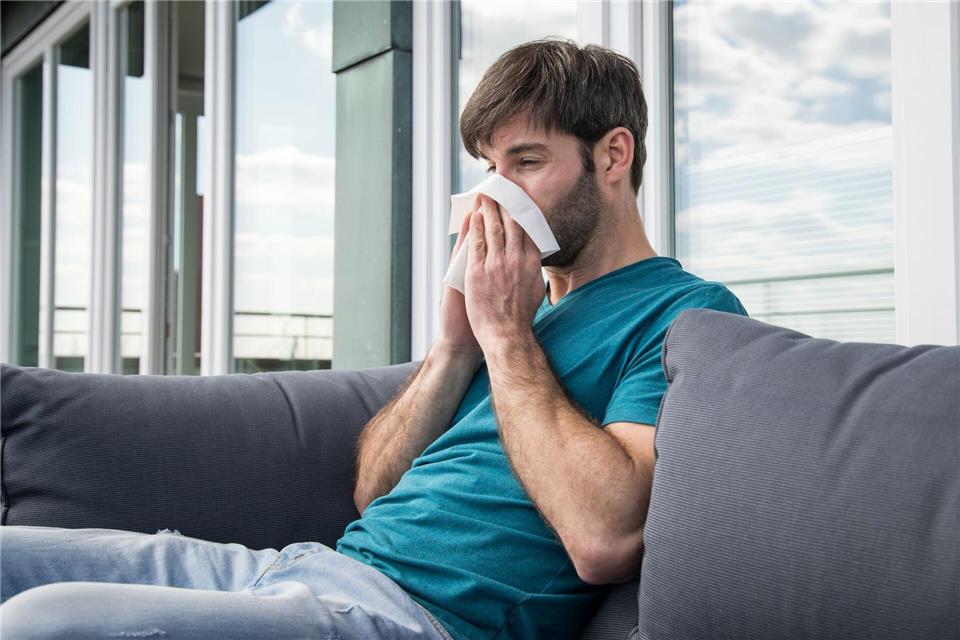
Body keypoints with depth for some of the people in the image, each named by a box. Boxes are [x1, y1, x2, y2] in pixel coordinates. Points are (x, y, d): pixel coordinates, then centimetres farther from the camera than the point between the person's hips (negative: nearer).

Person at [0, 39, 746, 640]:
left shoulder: (686, 309, -2)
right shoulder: (533, 302, 21)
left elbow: (603, 538, -20)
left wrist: (507, 334, -10)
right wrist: (456, 342, 3)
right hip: (309, 563, 8)